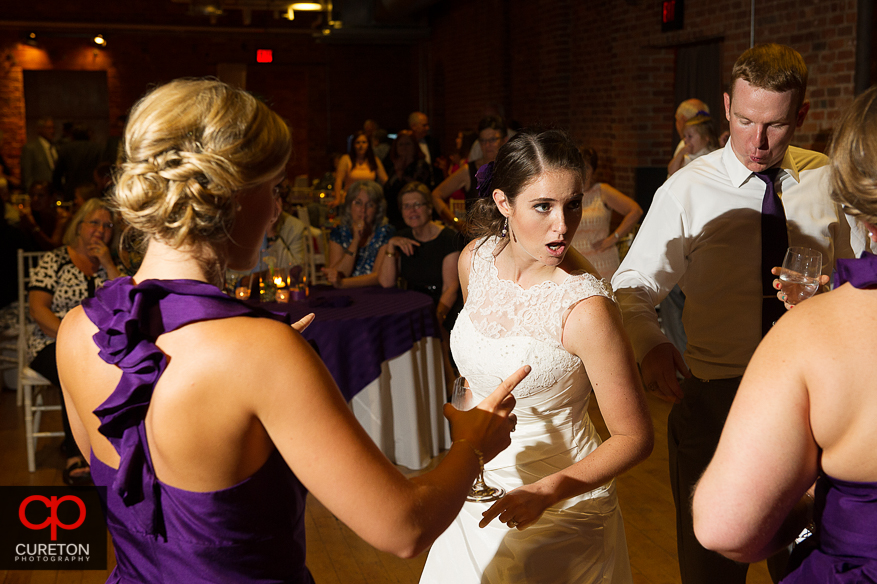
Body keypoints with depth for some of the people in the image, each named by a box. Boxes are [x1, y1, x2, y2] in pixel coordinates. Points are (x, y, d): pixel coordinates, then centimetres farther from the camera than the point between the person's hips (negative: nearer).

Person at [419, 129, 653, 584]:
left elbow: (634, 438, -18)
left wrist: (545, 493, -28)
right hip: (479, 490, 6)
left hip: (559, 510, -6)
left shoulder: (585, 308, -26)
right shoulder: (475, 259, -7)